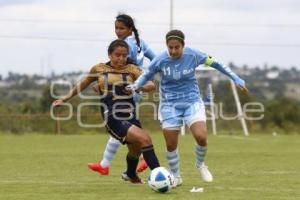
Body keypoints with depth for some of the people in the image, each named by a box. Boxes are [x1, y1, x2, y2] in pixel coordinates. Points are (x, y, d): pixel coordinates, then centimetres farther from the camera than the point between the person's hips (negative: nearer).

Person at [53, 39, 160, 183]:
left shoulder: (131, 69, 6)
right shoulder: (99, 69, 6)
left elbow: (151, 85, -4)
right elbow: (83, 84, 24)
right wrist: (67, 97, 27)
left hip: (130, 117, 4)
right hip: (113, 119, -4)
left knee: (136, 150, 20)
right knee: (144, 139, -25)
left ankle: (130, 175, 54)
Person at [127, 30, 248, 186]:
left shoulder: (193, 55, -12)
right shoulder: (160, 60, -13)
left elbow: (215, 63, 2)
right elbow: (146, 75, 3)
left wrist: (236, 79, 6)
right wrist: (135, 85, -18)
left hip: (192, 101, 0)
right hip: (169, 104, 0)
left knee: (201, 137, -18)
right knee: (171, 144, -1)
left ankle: (200, 164, 13)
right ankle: (176, 177, 23)